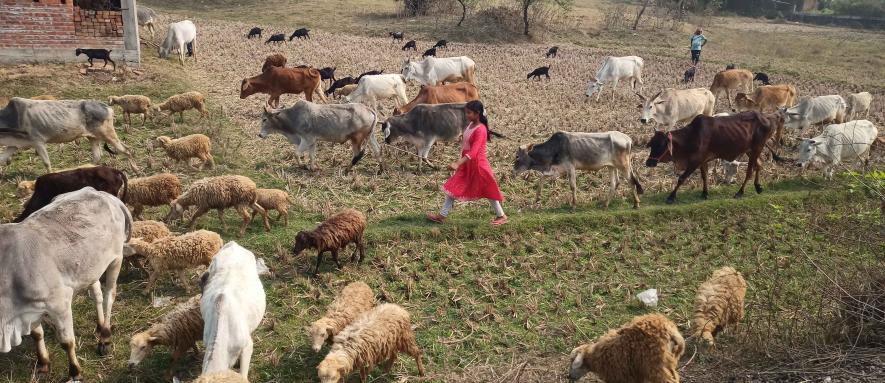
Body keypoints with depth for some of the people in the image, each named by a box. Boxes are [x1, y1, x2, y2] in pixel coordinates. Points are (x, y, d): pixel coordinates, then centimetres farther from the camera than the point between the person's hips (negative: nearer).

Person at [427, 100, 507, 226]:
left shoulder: (480, 130, -23)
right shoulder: (470, 125, 3)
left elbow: (473, 151, -31)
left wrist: (458, 163, -40)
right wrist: (460, 162, 19)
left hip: (477, 164, -9)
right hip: (466, 164, 9)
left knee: (488, 190, 4)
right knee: (453, 187, 9)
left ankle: (502, 216, 19)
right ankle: (442, 215, 15)